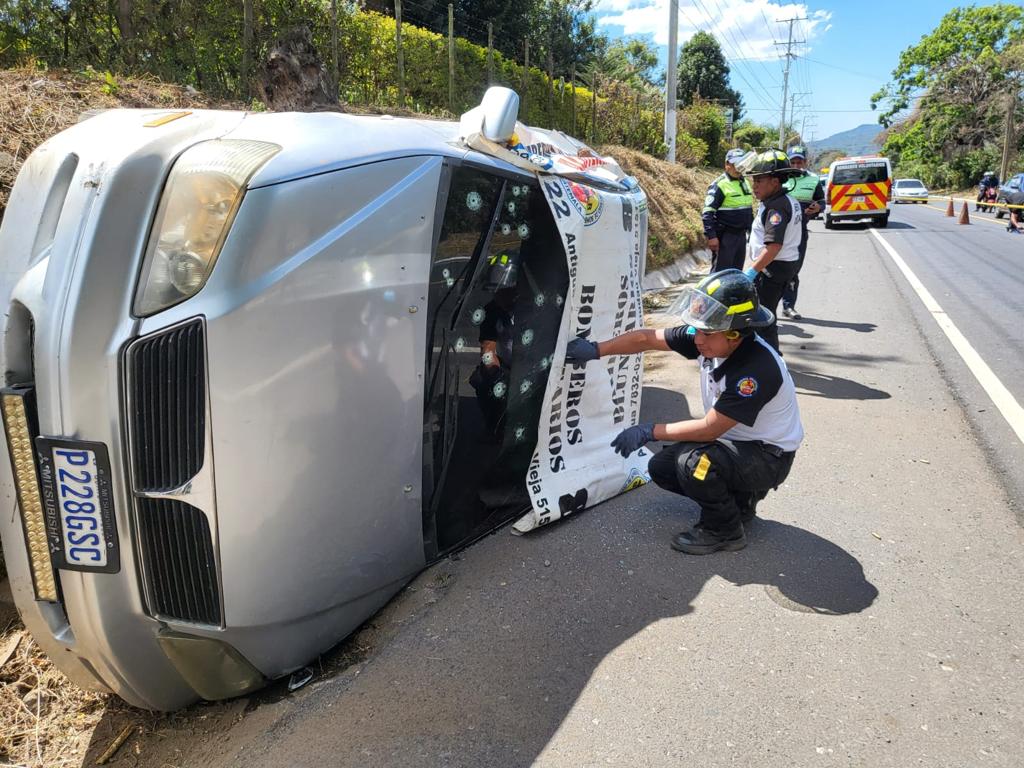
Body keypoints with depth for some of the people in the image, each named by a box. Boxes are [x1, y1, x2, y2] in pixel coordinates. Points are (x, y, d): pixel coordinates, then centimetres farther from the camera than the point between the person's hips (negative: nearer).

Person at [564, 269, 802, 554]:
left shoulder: (757, 369, -34)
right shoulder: (708, 340, -13)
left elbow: (709, 429, -30)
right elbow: (647, 338, -4)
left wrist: (650, 431, -22)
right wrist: (596, 350, -9)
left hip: (769, 455, -8)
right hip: (733, 439, 8)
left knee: (694, 462, -32)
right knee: (661, 467, 1)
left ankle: (725, 530, -5)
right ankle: (738, 498, 17)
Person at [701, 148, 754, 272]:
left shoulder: (745, 183, 15)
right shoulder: (720, 184, -11)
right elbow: (707, 213, -16)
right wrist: (711, 236, -22)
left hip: (741, 235, 8)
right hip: (725, 237, -8)